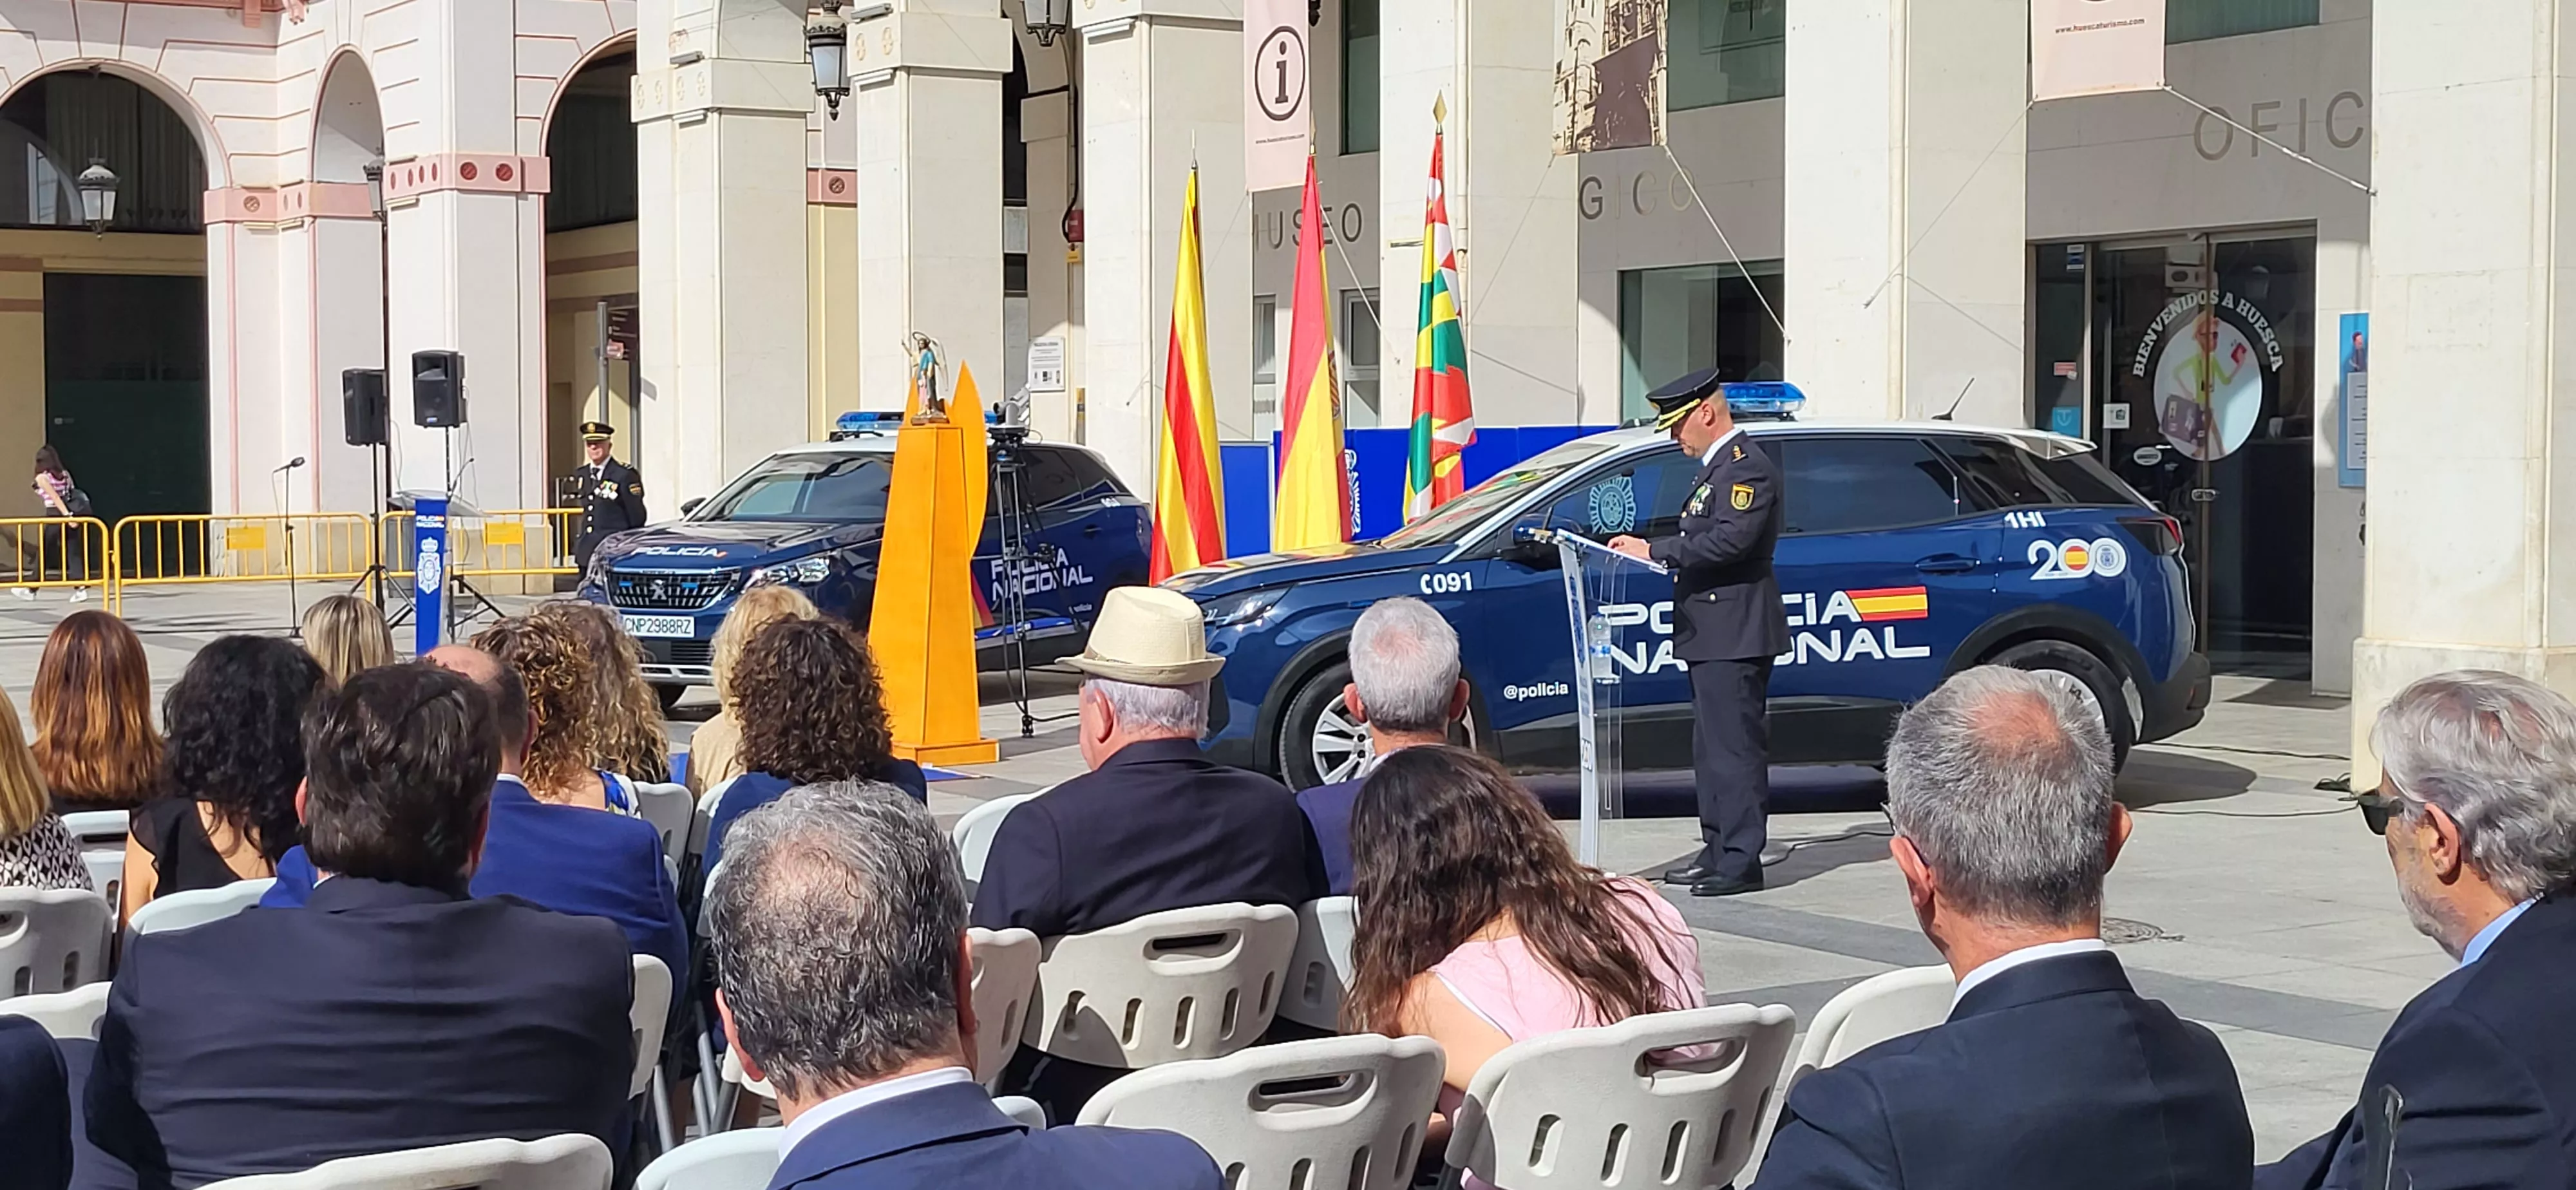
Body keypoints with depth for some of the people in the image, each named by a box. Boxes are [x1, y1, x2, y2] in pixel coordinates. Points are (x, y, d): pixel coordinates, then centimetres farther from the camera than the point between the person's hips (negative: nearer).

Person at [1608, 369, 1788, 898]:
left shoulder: (1748, 466, -13)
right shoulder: (1718, 466, 20)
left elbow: (1733, 539, -24)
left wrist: (1656, 551, -21)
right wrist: (1653, 549, 7)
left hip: (1735, 632, -11)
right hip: (1713, 633, 11)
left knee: (1734, 746, -9)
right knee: (1713, 748, 14)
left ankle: (1741, 862, -7)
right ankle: (1719, 852, 21)